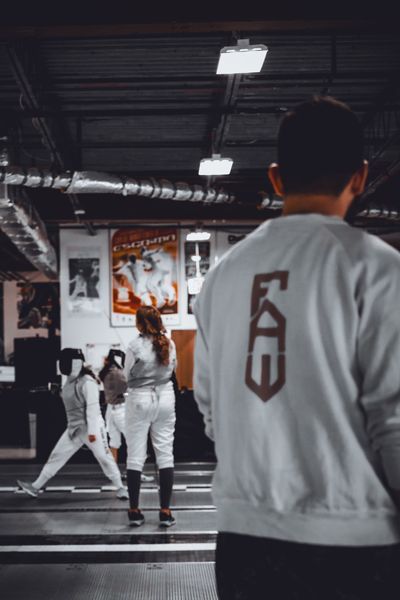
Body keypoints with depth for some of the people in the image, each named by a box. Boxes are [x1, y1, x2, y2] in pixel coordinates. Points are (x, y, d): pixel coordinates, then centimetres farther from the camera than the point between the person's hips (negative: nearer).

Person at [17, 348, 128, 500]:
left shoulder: (87, 382, -18)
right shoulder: (70, 380, 9)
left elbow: (93, 407, -23)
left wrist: (92, 431, -27)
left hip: (91, 427, -8)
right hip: (74, 428, 8)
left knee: (104, 458, -4)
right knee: (56, 456, 8)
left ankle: (120, 488, 8)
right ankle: (36, 486, 12)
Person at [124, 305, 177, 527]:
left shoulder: (135, 345, -12)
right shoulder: (169, 344, -1)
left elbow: (128, 376, -3)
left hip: (139, 399, -3)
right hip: (165, 398, 3)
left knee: (135, 456, 4)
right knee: (165, 454, 5)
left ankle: (134, 511, 6)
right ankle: (165, 511, 3)